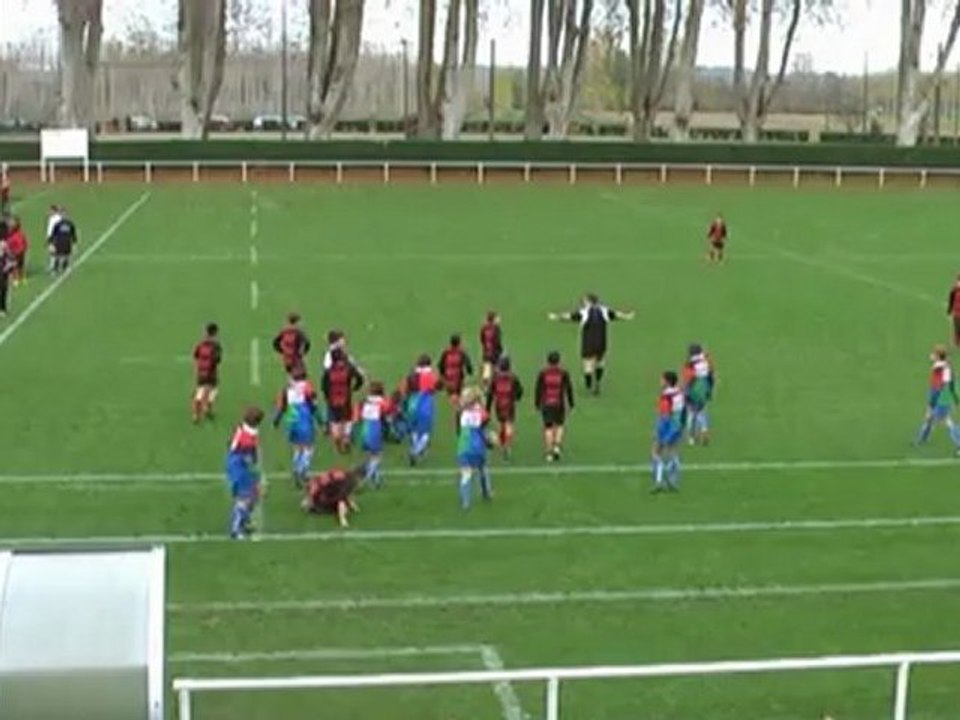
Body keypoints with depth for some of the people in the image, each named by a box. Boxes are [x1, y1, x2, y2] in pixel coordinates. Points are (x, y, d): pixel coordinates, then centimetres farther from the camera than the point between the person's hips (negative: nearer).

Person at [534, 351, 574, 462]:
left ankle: (549, 452, 3)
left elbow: (538, 389, 0)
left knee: (548, 428, 6)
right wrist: (571, 403, 7)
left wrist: (537, 403, 10)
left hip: (546, 404, 0)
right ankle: (557, 446, -3)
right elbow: (569, 389, -2)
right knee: (559, 425, 17)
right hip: (559, 404, 0)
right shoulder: (563, 373, -4)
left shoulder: (543, 373, -3)